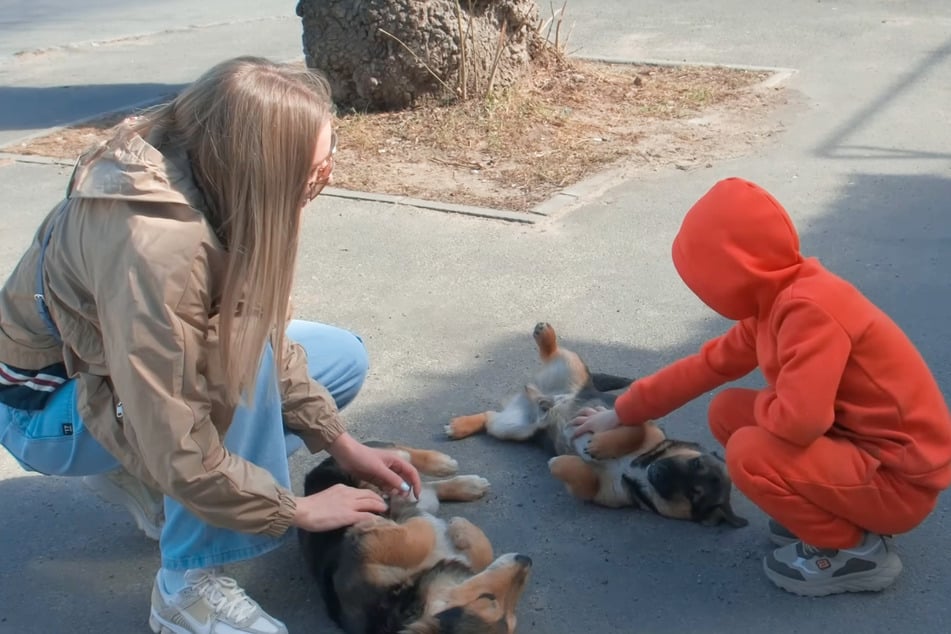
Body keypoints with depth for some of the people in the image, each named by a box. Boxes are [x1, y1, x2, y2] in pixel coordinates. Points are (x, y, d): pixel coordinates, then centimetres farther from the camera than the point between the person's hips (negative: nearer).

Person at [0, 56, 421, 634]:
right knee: (238, 361, -34)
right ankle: (189, 585, -16)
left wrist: (340, 443, -7)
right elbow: (178, 451, -34)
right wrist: (297, 510, -21)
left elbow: (267, 331, -6)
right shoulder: (154, 246, -39)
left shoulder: (202, 166, -16)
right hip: (47, 405, -7)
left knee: (342, 358, 1)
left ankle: (141, 477, 8)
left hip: (115, 353, 8)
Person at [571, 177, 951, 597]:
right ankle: (830, 513, 11)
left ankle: (856, 551, -3)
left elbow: (799, 421, -36)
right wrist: (622, 413, 19)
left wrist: (762, 404, -11)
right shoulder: (777, 301, 3)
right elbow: (708, 364, 13)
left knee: (749, 453, -25)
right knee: (727, 412, 6)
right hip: (855, 441, 9)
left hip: (899, 477, -9)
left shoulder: (808, 308, -28)